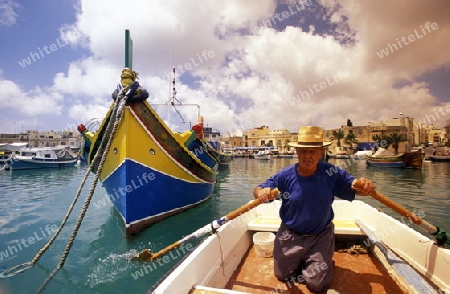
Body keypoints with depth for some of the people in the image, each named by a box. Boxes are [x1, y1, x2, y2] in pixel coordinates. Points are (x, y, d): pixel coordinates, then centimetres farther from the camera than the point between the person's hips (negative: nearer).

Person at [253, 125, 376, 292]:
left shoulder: (332, 173, -18)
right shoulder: (285, 176, -19)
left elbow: (357, 188, -9)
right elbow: (258, 190, -12)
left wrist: (366, 186, -34)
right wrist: (261, 192, -37)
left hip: (321, 236, 0)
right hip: (290, 235, 1)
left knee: (317, 284, 6)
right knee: (282, 275, 15)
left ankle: (323, 260, 38)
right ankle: (299, 259, 47)